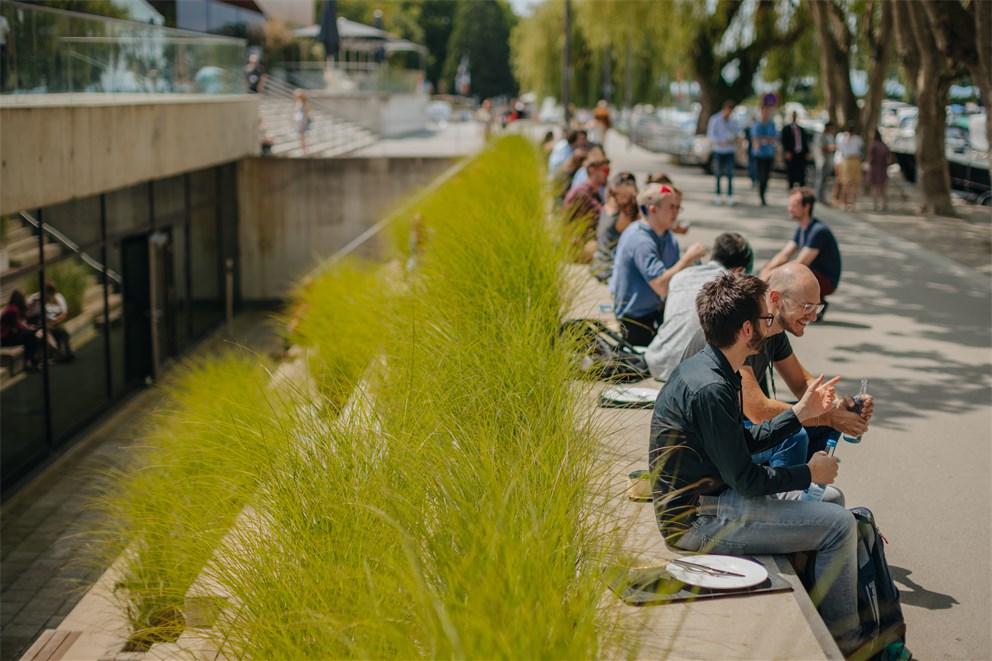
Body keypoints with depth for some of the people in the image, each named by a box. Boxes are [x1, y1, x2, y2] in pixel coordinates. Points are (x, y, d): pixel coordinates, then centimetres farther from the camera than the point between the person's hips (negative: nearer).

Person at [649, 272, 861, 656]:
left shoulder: (707, 368, 7)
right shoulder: (709, 388, -25)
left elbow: (744, 443, 17)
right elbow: (745, 478, -20)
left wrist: (800, 412, 16)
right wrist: (810, 473, -6)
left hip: (706, 500, 11)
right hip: (696, 520, -11)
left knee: (829, 498, 20)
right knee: (839, 525, -10)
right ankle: (843, 645, 6)